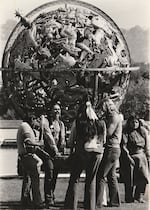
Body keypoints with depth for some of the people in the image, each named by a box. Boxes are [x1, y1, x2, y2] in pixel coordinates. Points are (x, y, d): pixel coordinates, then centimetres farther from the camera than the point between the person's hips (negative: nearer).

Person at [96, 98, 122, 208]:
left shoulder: (114, 116, -12)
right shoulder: (116, 116, 18)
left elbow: (108, 133, -20)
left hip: (111, 149, -10)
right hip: (114, 149, 10)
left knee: (101, 176, -9)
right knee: (111, 176, 14)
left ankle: (97, 202, -9)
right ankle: (115, 201, 19)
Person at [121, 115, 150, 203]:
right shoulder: (126, 133, -1)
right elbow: (124, 146, -7)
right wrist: (128, 157, -16)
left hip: (141, 156, 2)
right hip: (130, 157, -2)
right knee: (130, 179, -4)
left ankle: (139, 195, 0)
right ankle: (129, 198, 8)